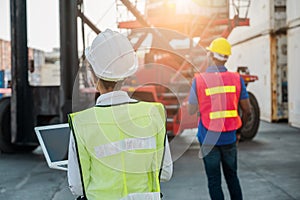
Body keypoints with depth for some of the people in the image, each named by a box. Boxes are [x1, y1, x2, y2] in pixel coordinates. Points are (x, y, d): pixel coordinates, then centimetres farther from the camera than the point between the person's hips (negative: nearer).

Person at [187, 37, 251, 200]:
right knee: (232, 176, 19)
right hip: (229, 138, 2)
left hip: (208, 139, -2)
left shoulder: (199, 80, -11)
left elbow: (191, 110, -5)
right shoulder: (236, 79, -4)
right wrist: (240, 128, 16)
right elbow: (247, 110, 0)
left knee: (214, 180, 7)